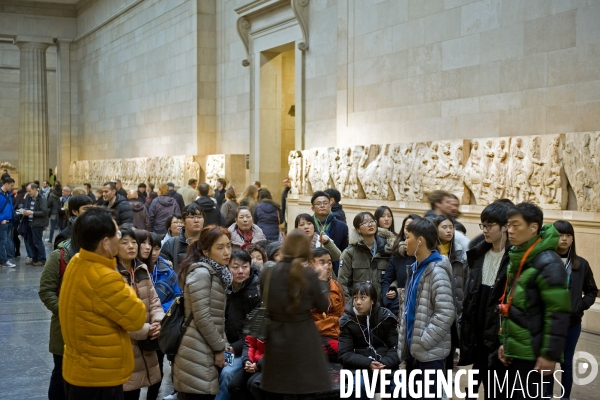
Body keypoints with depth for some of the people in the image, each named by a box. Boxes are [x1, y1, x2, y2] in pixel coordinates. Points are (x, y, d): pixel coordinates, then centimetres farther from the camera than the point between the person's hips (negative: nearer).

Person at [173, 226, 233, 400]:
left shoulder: (216, 273, 15)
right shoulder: (201, 273, -13)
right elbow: (202, 318, -18)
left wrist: (219, 346, 14)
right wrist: (219, 348, -10)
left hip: (207, 352, 9)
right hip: (198, 354, -9)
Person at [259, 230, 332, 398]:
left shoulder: (267, 273, -6)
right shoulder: (310, 275, -12)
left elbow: (263, 303, 7)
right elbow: (323, 306, -1)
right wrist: (322, 280, 11)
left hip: (276, 338, 3)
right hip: (304, 339, -2)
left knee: (274, 392, 13)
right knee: (306, 392, 5)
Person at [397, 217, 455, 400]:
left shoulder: (436, 271, -15)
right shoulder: (415, 268, 12)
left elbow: (446, 313, -22)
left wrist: (424, 341, -20)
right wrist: (405, 339, 11)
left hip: (431, 352, -9)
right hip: (413, 349, 9)